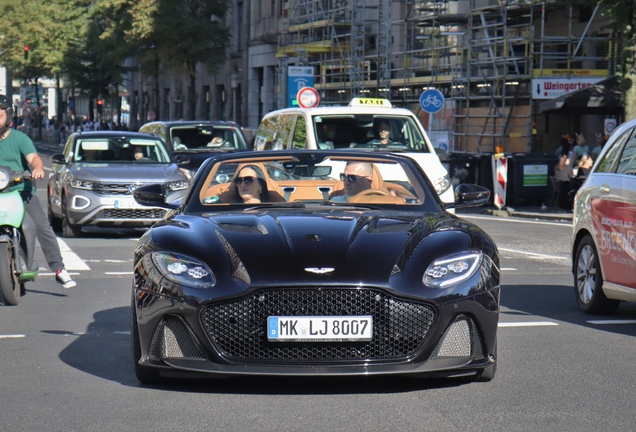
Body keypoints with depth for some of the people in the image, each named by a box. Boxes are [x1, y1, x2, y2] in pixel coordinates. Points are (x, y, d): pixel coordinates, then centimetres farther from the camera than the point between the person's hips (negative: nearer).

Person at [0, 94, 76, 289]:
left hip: (22, 190, -2)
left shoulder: (19, 138, 4)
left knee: (43, 227, -14)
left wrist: (37, 168, -32)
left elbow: (33, 158, -10)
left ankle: (59, 269, -11)